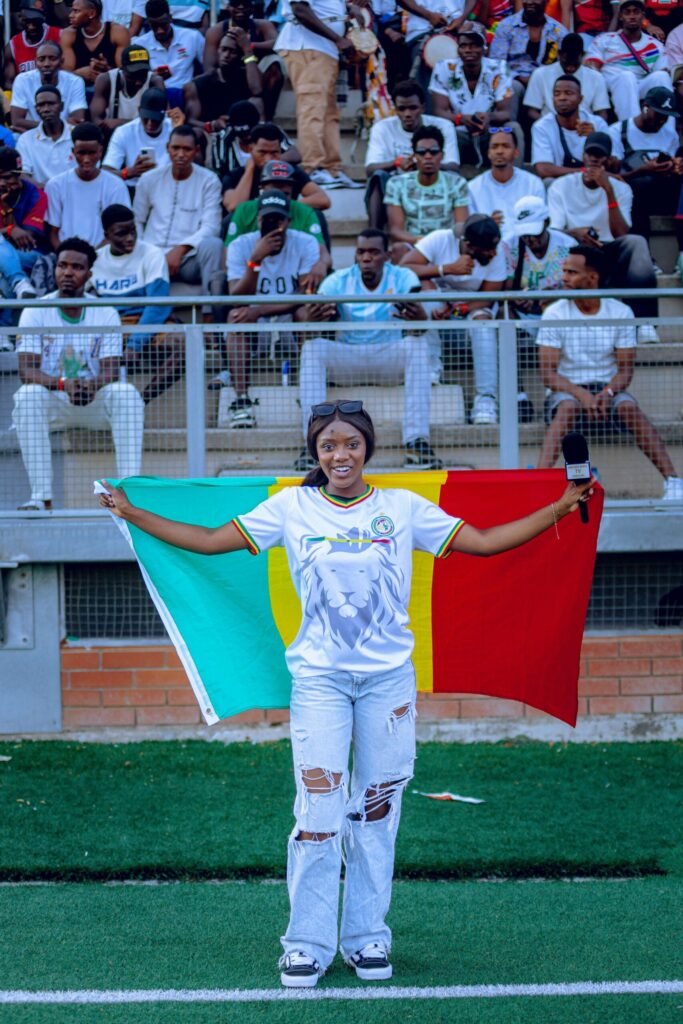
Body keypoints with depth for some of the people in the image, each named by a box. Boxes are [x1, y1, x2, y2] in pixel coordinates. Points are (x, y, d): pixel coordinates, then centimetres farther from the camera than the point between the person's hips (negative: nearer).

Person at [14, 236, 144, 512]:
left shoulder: (106, 314, 0)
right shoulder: (35, 312, -5)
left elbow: (111, 371, -9)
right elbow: (26, 370, -15)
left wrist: (91, 385, -34)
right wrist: (63, 384, -35)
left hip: (95, 401, 1)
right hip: (52, 403, -1)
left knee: (126, 393, -29)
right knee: (29, 395, -34)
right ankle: (40, 496, -37)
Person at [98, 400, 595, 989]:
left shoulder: (403, 509, 5)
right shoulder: (292, 509, 4)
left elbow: (484, 542, 6)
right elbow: (210, 540, 6)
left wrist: (559, 509, 0)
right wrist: (131, 513, 3)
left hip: (389, 676, 1)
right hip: (320, 676, -1)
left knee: (377, 808, 5)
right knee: (318, 808, -8)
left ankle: (368, 938, 15)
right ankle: (307, 944, 0)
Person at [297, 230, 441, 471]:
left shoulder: (403, 278, -5)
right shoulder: (338, 281, -3)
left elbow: (419, 321, -23)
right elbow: (303, 314, -17)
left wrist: (418, 319, -49)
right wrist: (309, 320, -44)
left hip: (389, 357, -1)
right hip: (347, 357, 1)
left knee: (417, 344, -30)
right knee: (313, 347, -27)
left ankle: (417, 442, -35)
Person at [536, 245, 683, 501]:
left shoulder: (620, 313, 0)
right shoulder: (554, 314, -4)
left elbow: (626, 369, -1)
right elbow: (548, 373, -9)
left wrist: (608, 393, -23)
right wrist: (580, 394, -26)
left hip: (609, 390, 1)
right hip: (569, 391, -1)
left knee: (630, 408, -31)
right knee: (567, 408, -36)